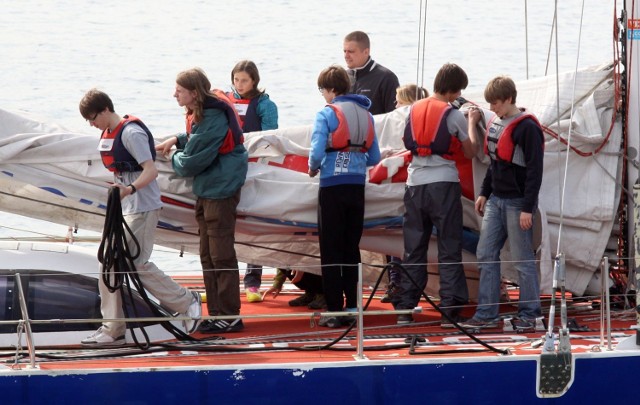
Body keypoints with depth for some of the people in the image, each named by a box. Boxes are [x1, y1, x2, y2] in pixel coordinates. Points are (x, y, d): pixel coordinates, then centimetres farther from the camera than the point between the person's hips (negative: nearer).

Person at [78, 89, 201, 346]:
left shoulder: (131, 133, -16)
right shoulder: (108, 134, 11)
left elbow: (151, 171, -22)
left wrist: (130, 189, -37)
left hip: (142, 208, -10)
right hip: (123, 208, 10)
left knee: (138, 264, -10)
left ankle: (186, 302, 5)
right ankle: (112, 330, 7)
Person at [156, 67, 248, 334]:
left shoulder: (213, 117, -22)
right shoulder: (201, 111, 8)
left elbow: (193, 161, -19)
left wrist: (175, 159, 1)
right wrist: (177, 141, 8)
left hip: (220, 190, -11)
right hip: (206, 190, 11)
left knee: (221, 256, -6)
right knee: (208, 256, 13)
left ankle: (230, 317, -3)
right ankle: (216, 314, 19)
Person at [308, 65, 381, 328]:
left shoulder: (327, 114, -9)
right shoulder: (365, 114, 8)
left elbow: (316, 153, -18)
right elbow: (374, 157, 10)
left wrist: (313, 168, 2)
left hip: (333, 186, -5)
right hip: (357, 186, 5)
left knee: (330, 250, 0)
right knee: (351, 248, 13)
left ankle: (334, 310, -2)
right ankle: (352, 307, 13)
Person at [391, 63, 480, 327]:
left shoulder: (414, 110, 8)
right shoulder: (453, 115, -6)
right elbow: (469, 152, 4)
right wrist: (471, 123, 17)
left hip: (415, 184, 4)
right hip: (443, 184, -4)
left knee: (413, 249, 9)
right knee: (449, 250, 0)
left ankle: (404, 308, 7)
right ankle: (450, 309, -4)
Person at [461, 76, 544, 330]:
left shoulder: (527, 128, -13)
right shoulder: (495, 124, 11)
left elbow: (534, 170, -15)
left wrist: (527, 208, -18)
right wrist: (484, 193, 16)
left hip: (517, 202, -8)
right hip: (496, 200, 8)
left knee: (522, 259, -2)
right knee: (485, 255, 5)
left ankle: (529, 314, 6)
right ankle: (486, 314, 9)